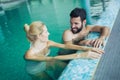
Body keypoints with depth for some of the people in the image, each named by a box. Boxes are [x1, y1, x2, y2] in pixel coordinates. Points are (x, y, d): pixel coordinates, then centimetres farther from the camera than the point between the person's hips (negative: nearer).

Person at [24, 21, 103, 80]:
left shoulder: (47, 43, -22)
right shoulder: (29, 54, -41)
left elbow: (65, 46, -29)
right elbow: (53, 59, -51)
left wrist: (86, 48, -43)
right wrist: (80, 55, -56)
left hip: (45, 63, 5)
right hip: (36, 72, -4)